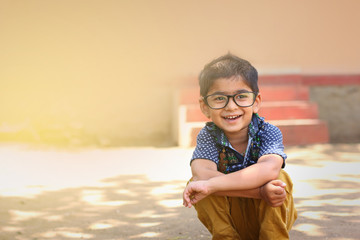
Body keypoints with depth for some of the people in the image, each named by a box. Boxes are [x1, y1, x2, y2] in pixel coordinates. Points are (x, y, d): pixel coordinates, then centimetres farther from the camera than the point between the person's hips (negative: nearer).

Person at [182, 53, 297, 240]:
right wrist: (259, 191, -46)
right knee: (195, 183, -25)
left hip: (270, 216, -1)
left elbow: (269, 169, -43)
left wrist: (211, 184, -50)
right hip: (229, 218, 1)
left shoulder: (268, 133, -20)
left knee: (280, 179, -30)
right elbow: (202, 175, -36)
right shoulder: (208, 136, -16)